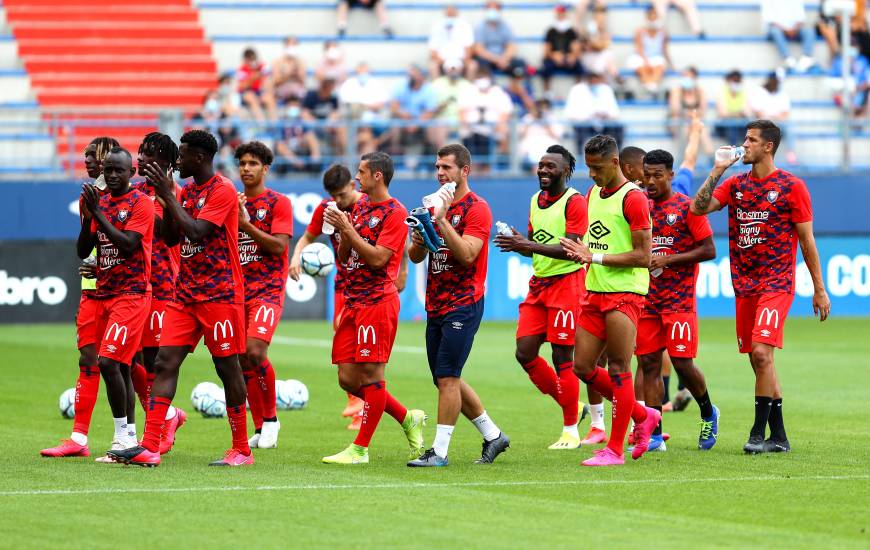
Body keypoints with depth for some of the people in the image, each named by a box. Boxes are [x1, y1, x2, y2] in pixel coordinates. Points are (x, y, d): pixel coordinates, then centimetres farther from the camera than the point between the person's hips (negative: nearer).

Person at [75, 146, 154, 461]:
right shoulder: (100, 202, 14)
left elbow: (128, 245, -19)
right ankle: (128, 439, 11)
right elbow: (83, 251, 11)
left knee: (109, 362, -17)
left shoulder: (140, 203, -6)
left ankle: (123, 435, -10)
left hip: (131, 294, -7)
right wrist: (88, 218, -4)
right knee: (120, 367, 8)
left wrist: (98, 214, -18)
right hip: (103, 294, 7)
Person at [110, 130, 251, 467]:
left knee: (227, 366, -1)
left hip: (219, 294, -8)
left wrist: (169, 196, -16)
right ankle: (150, 448, -9)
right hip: (185, 294, 8)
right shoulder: (186, 191, 15)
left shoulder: (223, 191, -11)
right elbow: (171, 239, 15)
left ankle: (241, 450, 9)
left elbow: (197, 232, -21)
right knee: (165, 362, -4)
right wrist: (166, 201, 1)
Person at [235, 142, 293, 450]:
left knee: (255, 350, -21)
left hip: (268, 288, -5)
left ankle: (270, 417, -3)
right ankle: (260, 428, 12)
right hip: (238, 287, 5)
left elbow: (279, 246, -11)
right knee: (242, 359, 2)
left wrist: (245, 224, -18)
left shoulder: (279, 203, -1)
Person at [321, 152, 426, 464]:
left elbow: (378, 258, -16)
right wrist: (342, 232, -1)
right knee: (348, 379, 5)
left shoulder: (395, 213, -8)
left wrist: (348, 229, -15)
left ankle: (360, 449, -3)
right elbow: (344, 257, 17)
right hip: (352, 301, 9)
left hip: (378, 301, -9)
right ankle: (408, 419, 19)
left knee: (370, 374, -6)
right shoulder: (360, 206, 17)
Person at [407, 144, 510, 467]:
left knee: (447, 377, -11)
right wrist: (418, 241, -7)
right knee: (447, 380, 11)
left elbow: (467, 255, -21)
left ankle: (439, 451, -8)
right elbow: (415, 257, 15)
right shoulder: (437, 205, 15)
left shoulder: (476, 209, -9)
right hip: (436, 306, 9)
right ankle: (493, 436, 23)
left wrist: (443, 219, -24)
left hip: (463, 305, -9)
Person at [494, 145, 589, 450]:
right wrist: (518, 244, -2)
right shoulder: (536, 200, 13)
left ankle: (570, 431, 5)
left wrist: (530, 246, -27)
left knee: (562, 357, -5)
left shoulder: (574, 202, -11)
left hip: (565, 284, -8)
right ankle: (570, 407, 20)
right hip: (538, 285, 8)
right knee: (525, 353, 2)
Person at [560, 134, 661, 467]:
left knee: (618, 370, -6)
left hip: (624, 294, -9)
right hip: (594, 292, 9)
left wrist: (595, 256, -18)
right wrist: (581, 251, 6)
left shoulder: (633, 198, -11)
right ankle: (642, 416, 24)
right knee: (583, 367, 7)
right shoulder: (593, 194, 15)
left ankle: (615, 449, 0)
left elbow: (643, 256, -15)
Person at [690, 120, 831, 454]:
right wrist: (717, 172, -6)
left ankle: (759, 432, -12)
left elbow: (806, 240, -1)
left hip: (776, 284, -6)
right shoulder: (735, 184, 11)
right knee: (758, 360, 6)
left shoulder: (791, 187, -3)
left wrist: (819, 289, -1)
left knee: (761, 352, -18)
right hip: (744, 285, 6)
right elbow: (698, 208, -1)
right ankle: (778, 436, 13)